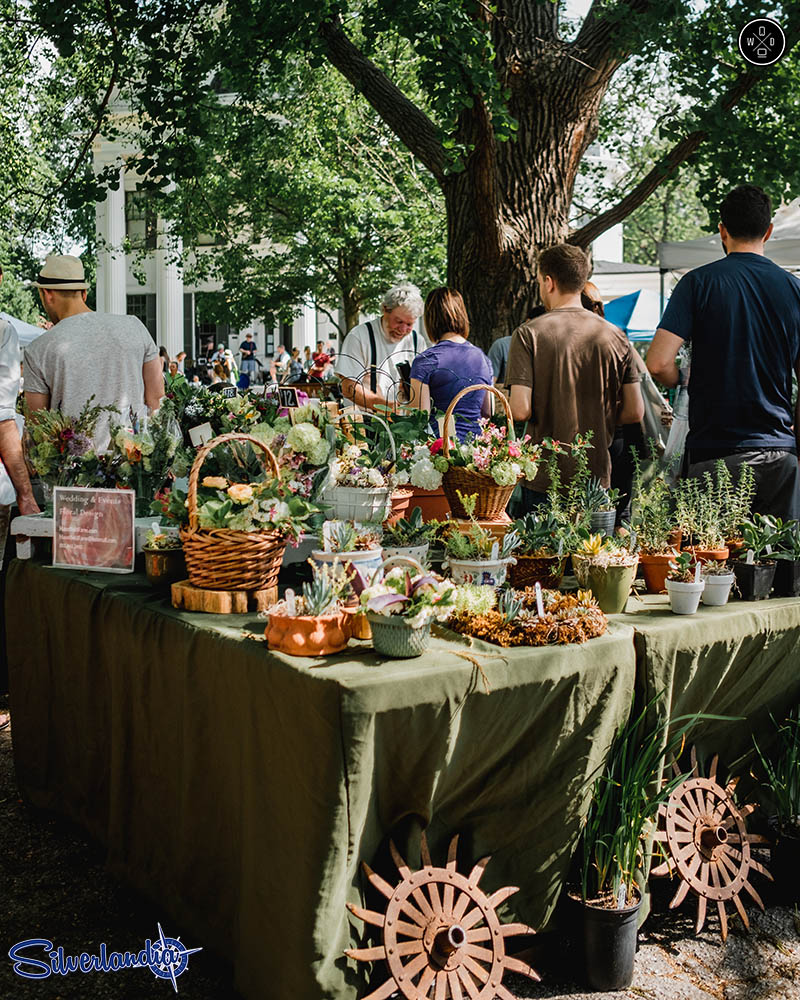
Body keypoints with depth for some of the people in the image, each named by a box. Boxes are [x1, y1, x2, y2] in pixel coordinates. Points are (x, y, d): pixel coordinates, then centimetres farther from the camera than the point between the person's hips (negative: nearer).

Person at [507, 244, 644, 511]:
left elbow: (520, 410, -15)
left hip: (544, 479, -3)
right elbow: (635, 412, 1)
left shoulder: (529, 334, -8)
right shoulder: (615, 336, 2)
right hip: (597, 477, 3)